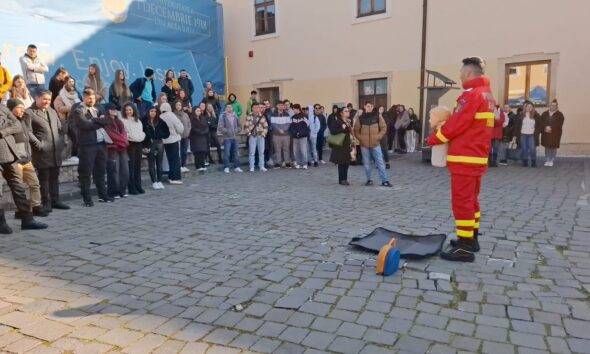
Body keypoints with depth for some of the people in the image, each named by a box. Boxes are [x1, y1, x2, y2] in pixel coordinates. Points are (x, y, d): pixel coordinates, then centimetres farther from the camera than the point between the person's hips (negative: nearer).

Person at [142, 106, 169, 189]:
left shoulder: (160, 122, 7)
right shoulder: (144, 121, -5)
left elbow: (166, 132, 11)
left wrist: (161, 136, -1)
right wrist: (144, 146, -12)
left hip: (159, 143, 3)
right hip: (150, 144, -3)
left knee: (159, 163, 7)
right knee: (152, 164, 3)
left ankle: (159, 181, 14)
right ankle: (154, 182, 9)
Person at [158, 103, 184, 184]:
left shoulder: (160, 117, -3)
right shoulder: (171, 116, -12)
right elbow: (180, 128, -12)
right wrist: (178, 133, 8)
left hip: (165, 141, 5)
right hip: (174, 139, -5)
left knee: (170, 159, 14)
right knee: (176, 159, 0)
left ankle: (171, 177, 20)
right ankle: (175, 178, -2)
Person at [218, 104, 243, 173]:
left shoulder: (235, 116, 8)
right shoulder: (223, 116, -6)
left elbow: (239, 125, 18)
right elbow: (220, 127, -11)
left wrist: (237, 131, 2)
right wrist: (227, 131, -16)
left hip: (235, 137, 5)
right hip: (227, 137, -5)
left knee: (235, 152, 9)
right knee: (226, 153, -3)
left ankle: (236, 167, 17)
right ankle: (226, 167, 5)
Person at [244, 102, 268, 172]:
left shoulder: (262, 117, 7)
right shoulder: (249, 117, 2)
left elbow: (266, 126, 8)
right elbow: (246, 126, 1)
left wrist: (264, 134, -2)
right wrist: (249, 133, -7)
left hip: (260, 136, 2)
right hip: (252, 136, -2)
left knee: (261, 152, 5)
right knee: (252, 152, -1)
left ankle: (262, 166, 12)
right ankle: (252, 167, 6)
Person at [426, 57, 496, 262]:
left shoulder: (472, 95, -15)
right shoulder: (487, 95, 16)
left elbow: (455, 124, -17)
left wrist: (434, 139, -3)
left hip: (465, 158, -10)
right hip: (478, 156, 10)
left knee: (461, 201, -6)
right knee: (471, 199, 17)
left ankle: (464, 248, -2)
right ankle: (471, 239, 27)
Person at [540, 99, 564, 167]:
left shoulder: (559, 115, 0)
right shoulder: (544, 114, 10)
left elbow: (559, 124, -11)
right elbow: (541, 123, 1)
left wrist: (551, 128, -21)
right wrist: (546, 128, -16)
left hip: (555, 134, -2)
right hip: (546, 133, 2)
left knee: (553, 147, 0)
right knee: (547, 147, 6)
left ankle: (551, 161, 9)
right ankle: (547, 160, 14)